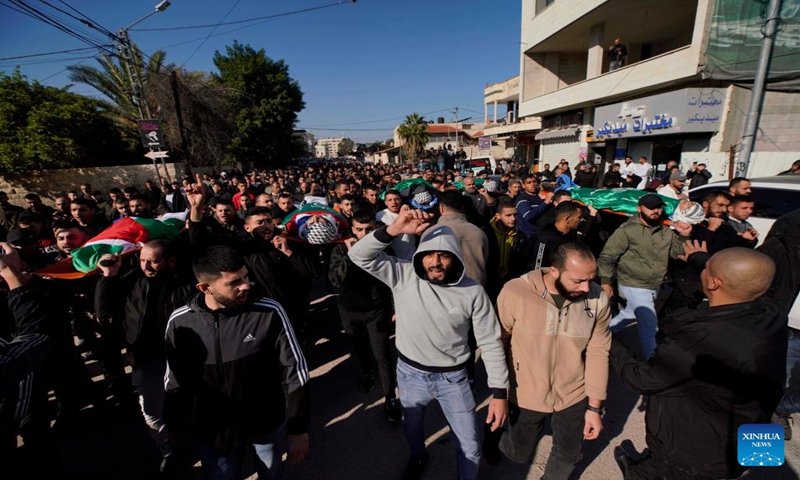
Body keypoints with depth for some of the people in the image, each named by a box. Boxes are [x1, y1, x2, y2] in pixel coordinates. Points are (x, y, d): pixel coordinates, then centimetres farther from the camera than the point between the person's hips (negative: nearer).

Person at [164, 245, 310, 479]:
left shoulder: (269, 313, -24)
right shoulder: (180, 322, -15)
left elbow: (295, 373, -16)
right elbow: (176, 380, 2)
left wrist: (299, 429, -12)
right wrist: (174, 427, 11)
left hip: (268, 426, -1)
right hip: (212, 432, 1)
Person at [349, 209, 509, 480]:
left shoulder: (472, 291, -19)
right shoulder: (403, 275, -19)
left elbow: (490, 342, -11)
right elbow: (359, 255, -27)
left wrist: (499, 392, -13)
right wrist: (394, 230, -42)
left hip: (452, 377, -1)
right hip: (410, 374, 2)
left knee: (470, 447, 14)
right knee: (412, 427, 29)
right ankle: (417, 457, 64)